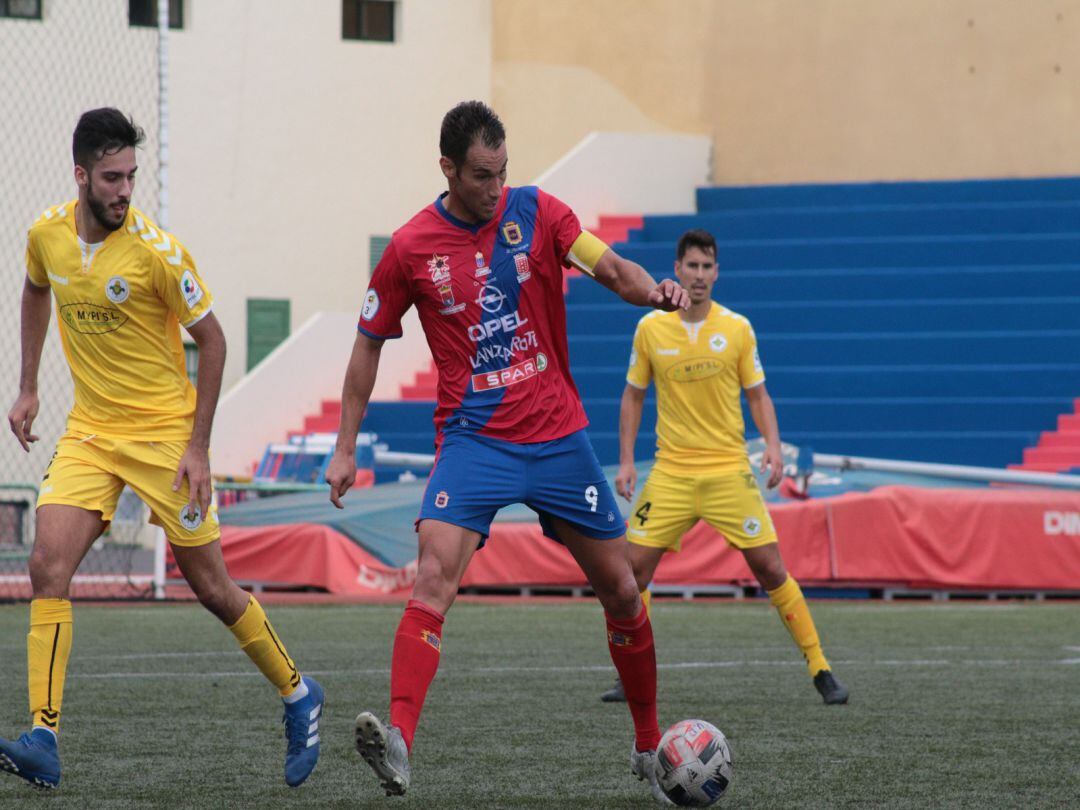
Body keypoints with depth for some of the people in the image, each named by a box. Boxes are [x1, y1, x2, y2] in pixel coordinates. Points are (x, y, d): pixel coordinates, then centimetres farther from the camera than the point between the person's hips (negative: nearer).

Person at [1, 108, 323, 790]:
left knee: (211, 585, 2)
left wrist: (198, 446, -11)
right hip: (89, 432, 4)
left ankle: (299, 696, 26)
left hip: (164, 432, -4)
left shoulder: (155, 249, -18)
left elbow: (211, 339, -9)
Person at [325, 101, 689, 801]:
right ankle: (400, 741, -34)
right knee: (433, 576, -24)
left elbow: (612, 269, -5)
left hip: (558, 435, 2)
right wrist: (346, 448, 3)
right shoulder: (411, 249, -3)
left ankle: (650, 746, 25)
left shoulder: (536, 213, -1)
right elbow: (369, 344, 6)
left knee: (621, 591, 7)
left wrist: (651, 290, -29)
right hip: (474, 440, -2)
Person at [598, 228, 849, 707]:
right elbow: (633, 395, 11)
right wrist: (626, 461, 4)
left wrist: (772, 446, -9)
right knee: (635, 567, -6)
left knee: (770, 567, -7)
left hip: (729, 470, -1)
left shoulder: (737, 328, 0)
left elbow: (757, 395, 7)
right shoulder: (650, 329, 1)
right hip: (670, 472, 1)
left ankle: (820, 670, 2)